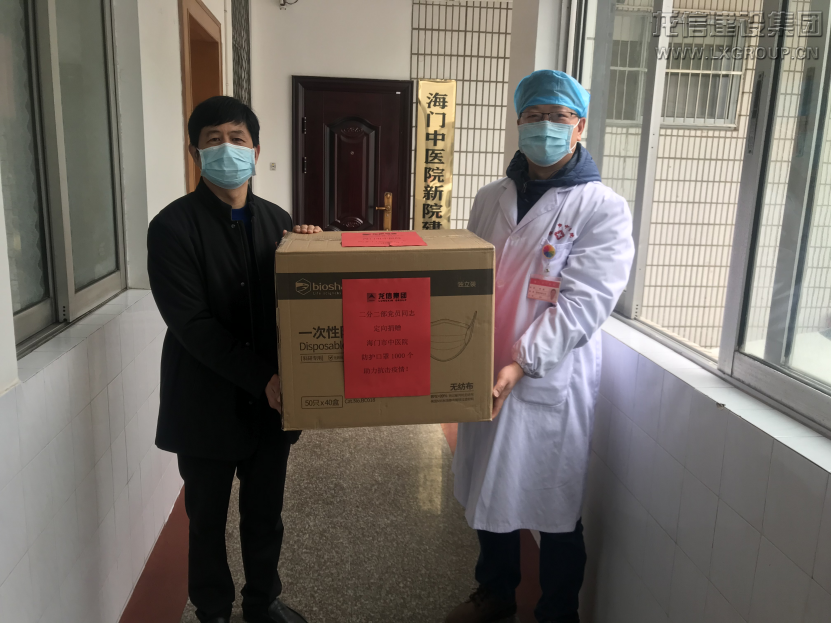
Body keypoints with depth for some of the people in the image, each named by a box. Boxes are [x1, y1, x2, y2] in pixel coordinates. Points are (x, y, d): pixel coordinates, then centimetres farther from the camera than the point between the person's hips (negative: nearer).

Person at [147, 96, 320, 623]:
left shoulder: (277, 220, 3)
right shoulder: (173, 226, -12)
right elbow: (191, 323, -18)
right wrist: (261, 378, -24)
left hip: (270, 401, 4)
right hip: (208, 407, -3)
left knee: (266, 514, 19)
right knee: (209, 520, 16)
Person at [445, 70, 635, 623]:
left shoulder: (604, 209, -8)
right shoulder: (490, 200, 8)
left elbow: (583, 302, -17)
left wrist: (521, 363, -26)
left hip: (553, 382, -5)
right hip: (485, 377, 5)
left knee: (556, 512, 11)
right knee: (489, 494, 20)